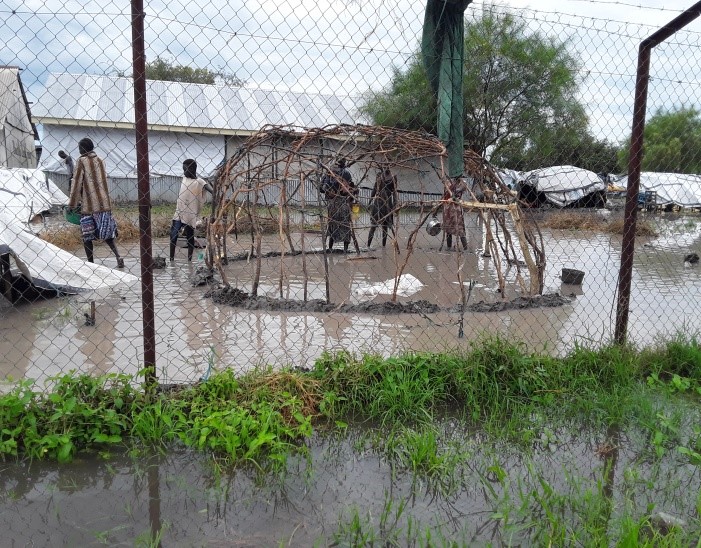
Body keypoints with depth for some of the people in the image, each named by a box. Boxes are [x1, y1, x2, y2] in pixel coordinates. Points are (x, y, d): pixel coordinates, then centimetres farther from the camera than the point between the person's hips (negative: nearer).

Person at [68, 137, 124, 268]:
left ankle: (91, 263, 6)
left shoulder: (82, 161, -5)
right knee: (106, 233, 12)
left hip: (88, 206, -5)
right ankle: (118, 256, -5)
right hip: (104, 204, 5)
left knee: (87, 236, 5)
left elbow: (77, 184, -7)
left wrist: (72, 204, 0)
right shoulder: (100, 161, 12)